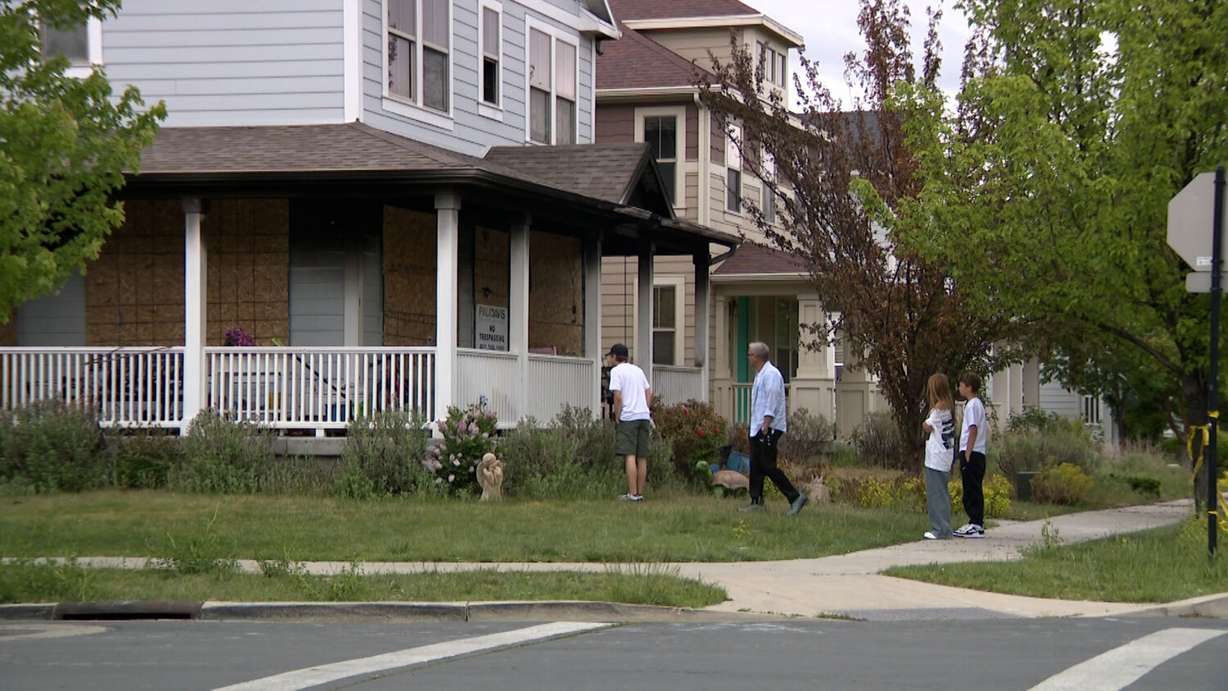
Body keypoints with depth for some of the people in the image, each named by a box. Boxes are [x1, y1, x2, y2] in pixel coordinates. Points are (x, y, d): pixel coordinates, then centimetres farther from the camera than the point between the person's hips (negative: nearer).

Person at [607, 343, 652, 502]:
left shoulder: (616, 371, -2)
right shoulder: (638, 370, 19)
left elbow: (618, 396, -11)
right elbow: (649, 393, 18)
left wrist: (617, 418, -5)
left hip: (628, 417, -7)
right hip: (644, 416, 7)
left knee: (629, 456, -9)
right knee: (642, 457, 8)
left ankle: (632, 494, -15)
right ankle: (640, 493, 10)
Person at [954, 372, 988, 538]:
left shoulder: (972, 405, -11)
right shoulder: (978, 404, 18)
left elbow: (973, 430, -18)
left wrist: (967, 454, -19)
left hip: (971, 453, -10)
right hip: (979, 453, 10)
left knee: (971, 491, -8)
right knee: (975, 491, 12)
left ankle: (976, 526, -9)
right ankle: (976, 523, 16)